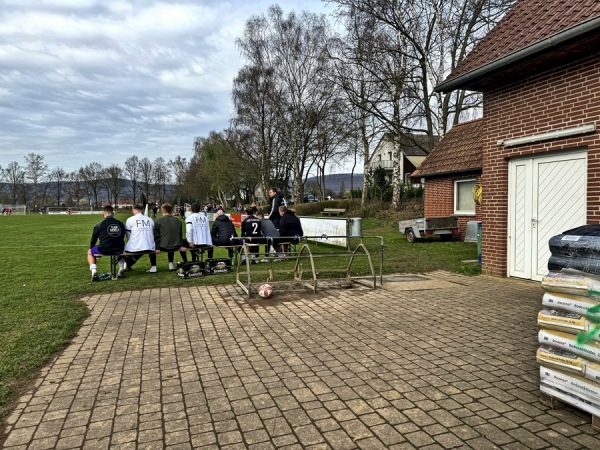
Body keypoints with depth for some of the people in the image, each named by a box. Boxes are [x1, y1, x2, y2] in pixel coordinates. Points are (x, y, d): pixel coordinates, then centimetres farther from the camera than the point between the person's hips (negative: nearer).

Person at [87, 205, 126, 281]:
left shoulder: (99, 225, -5)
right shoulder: (121, 224, 4)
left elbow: (93, 239, 6)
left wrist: (91, 248, 27)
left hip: (104, 250, -3)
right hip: (118, 250, 3)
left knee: (90, 252, 26)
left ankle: (94, 271, 4)